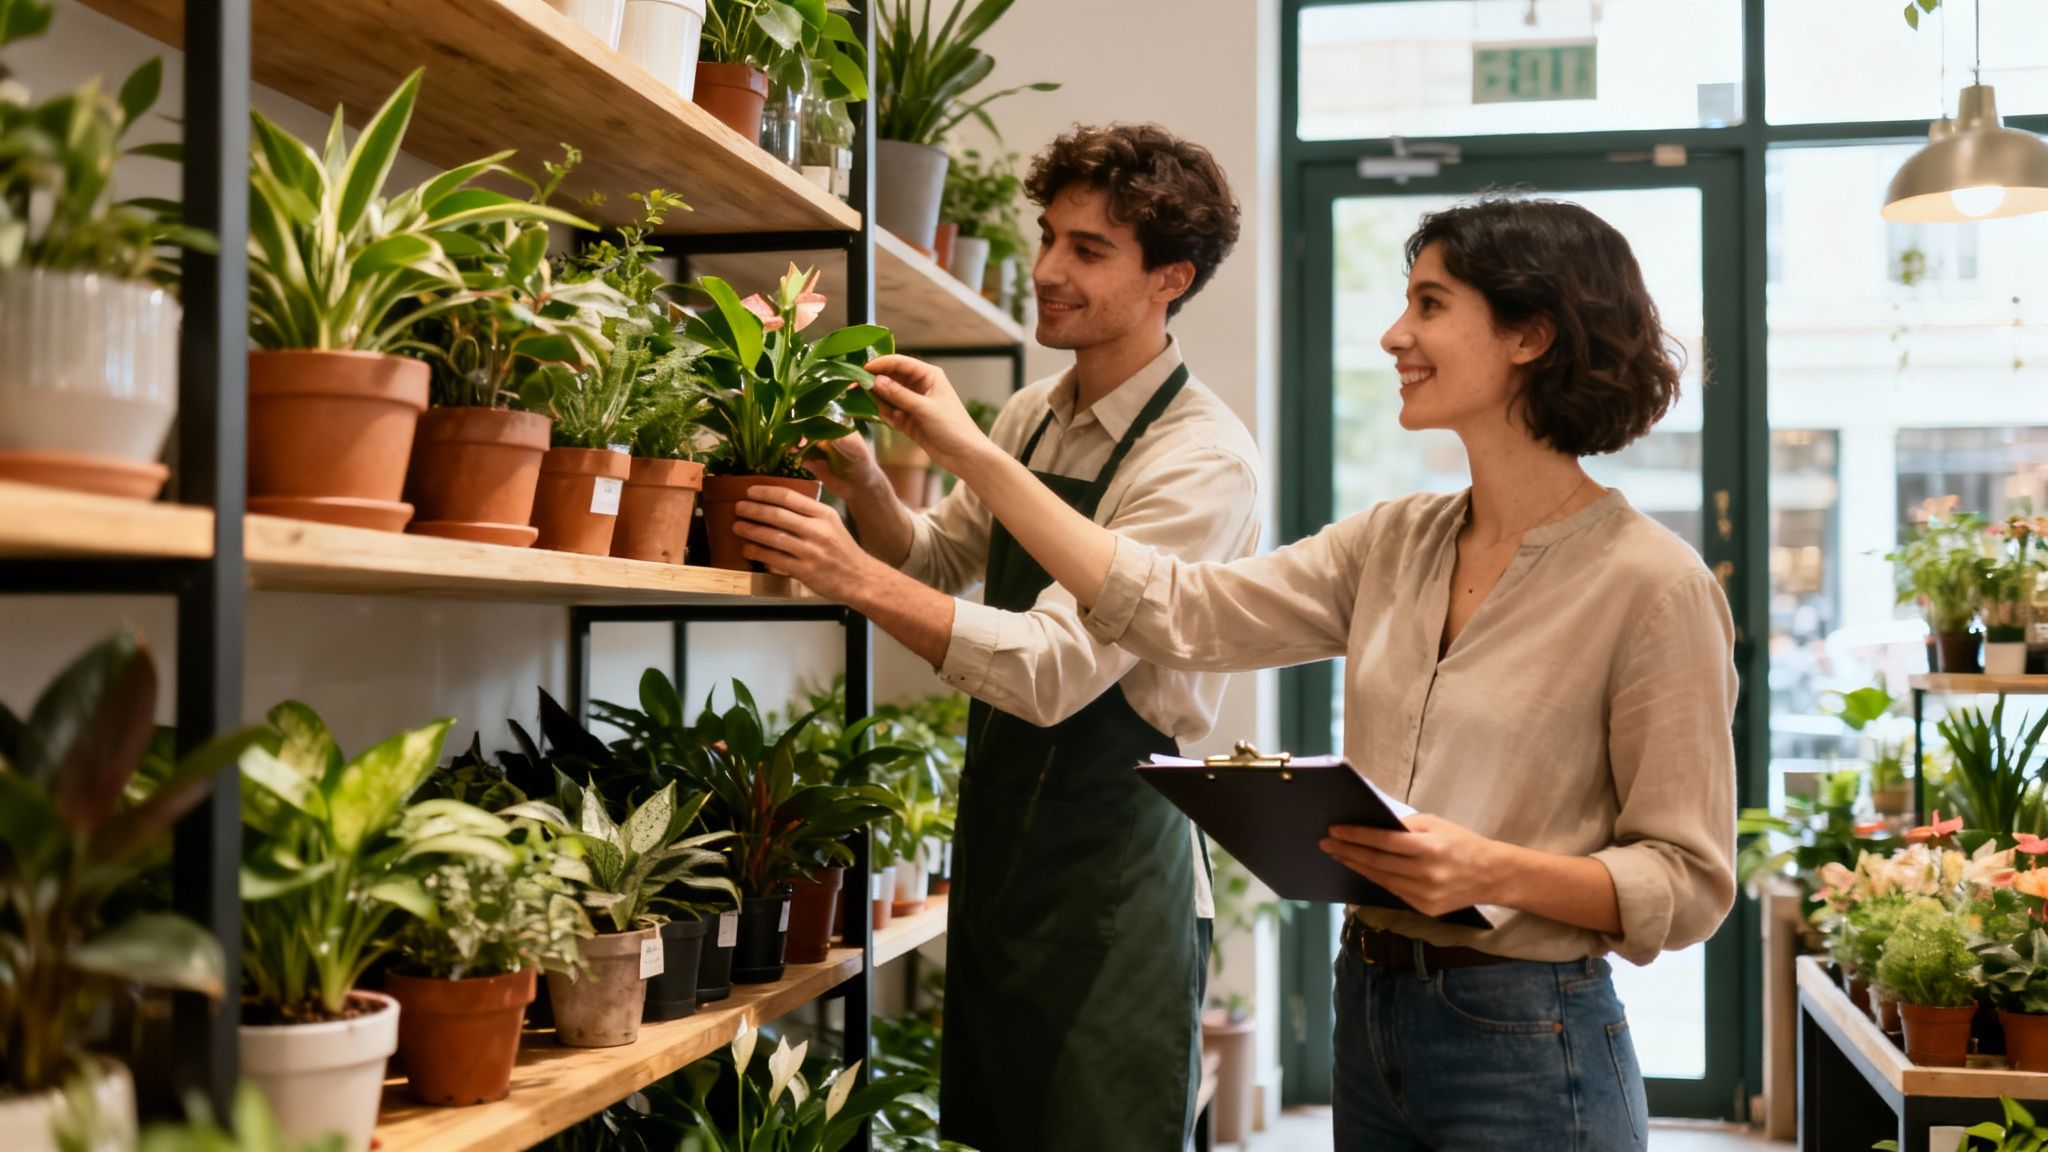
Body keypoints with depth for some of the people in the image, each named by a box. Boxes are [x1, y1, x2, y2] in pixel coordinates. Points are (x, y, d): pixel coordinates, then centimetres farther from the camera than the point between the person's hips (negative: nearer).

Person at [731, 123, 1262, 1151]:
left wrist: (856, 577, -30)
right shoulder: (1032, 419, 8)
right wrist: (865, 487, -1)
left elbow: (1056, 669, -26)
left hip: (1110, 876, -8)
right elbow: (939, 557, 20)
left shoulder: (1202, 460, -18)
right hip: (997, 845, 8)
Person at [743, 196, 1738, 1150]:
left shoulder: (1653, 585, -14)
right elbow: (1179, 612, -2)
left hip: (1526, 1050, -6)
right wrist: (974, 457, -2)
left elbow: (1690, 882, -12)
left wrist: (1497, 872, -27)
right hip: (1369, 1014, 6)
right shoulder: (1395, 545, 5)